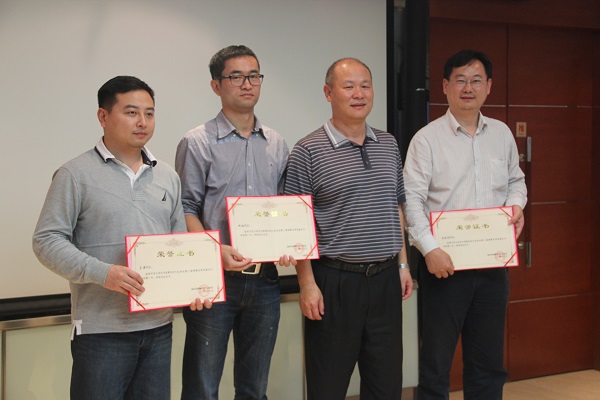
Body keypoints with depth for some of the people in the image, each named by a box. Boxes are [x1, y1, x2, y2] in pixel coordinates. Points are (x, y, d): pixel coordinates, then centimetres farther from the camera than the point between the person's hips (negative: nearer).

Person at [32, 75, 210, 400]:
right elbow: (47, 240, -9)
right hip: (102, 330, -5)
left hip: (159, 327, 5)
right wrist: (102, 272, -21)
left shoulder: (168, 177, 13)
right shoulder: (76, 174, -4)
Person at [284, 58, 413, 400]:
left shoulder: (389, 144, 10)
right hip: (334, 281, -5)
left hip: (385, 278, 5)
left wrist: (403, 263, 12)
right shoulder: (308, 151, -7)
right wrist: (308, 284, -12)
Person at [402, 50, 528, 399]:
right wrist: (430, 248, -22)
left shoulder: (502, 134, 9)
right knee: (436, 360, 4)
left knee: (489, 361, 14)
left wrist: (516, 204, 0)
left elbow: (516, 180, 22)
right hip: (444, 264, -4)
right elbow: (412, 199, -12)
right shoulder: (427, 139, -6)